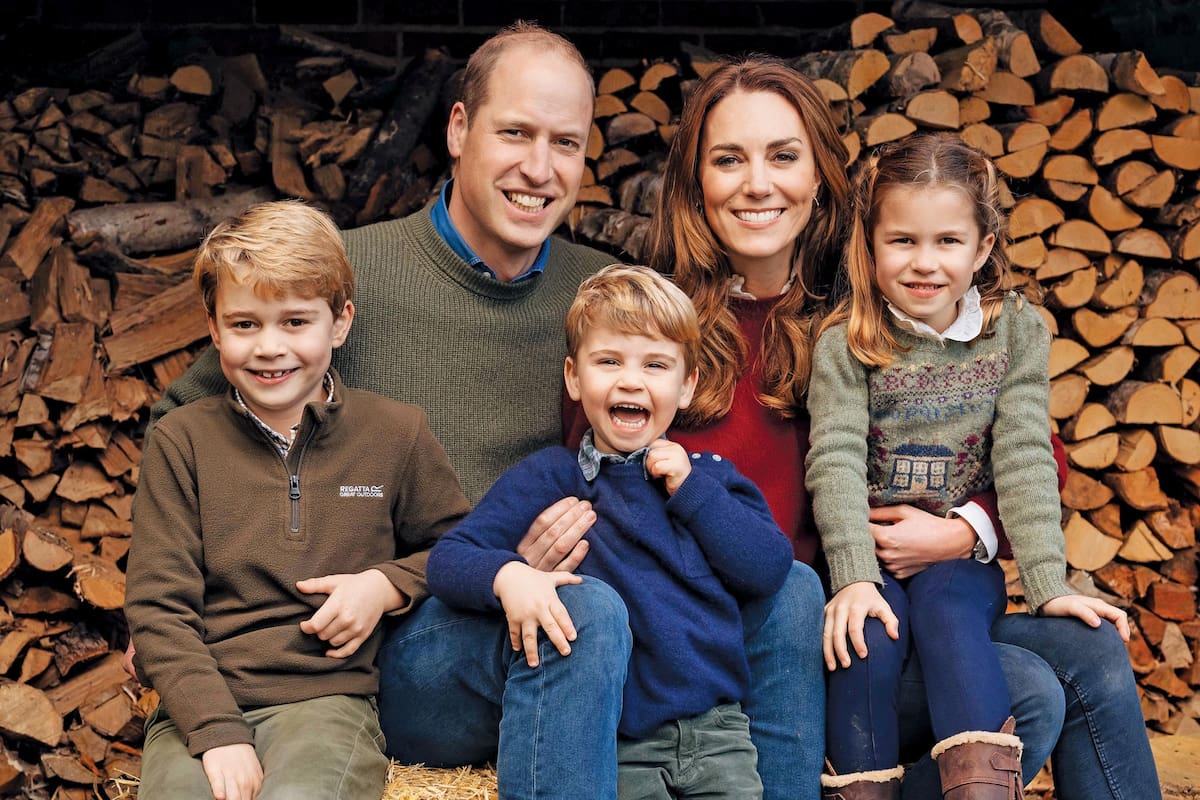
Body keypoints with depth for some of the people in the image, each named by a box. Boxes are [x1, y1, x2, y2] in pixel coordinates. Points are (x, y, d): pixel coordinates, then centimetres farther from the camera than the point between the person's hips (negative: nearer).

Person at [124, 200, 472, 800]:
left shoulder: (395, 433, 8)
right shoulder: (182, 441, 6)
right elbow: (157, 608, 2)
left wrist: (388, 585, -1)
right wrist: (218, 732, -11)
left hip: (328, 694, 0)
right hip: (200, 705, 1)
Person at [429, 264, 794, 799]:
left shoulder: (709, 476, 14)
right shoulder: (549, 478, 5)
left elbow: (769, 570, 1)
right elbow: (447, 559, -5)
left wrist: (692, 489, -3)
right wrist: (506, 575, -26)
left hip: (716, 732, 2)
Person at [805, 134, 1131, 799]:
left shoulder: (1016, 331, 2)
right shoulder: (846, 341, -4)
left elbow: (1025, 459, -4)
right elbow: (835, 460, -14)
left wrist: (1047, 584, -14)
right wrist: (854, 578, -26)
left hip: (962, 554, 1)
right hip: (868, 552, 0)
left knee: (949, 612, -30)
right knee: (868, 639, -28)